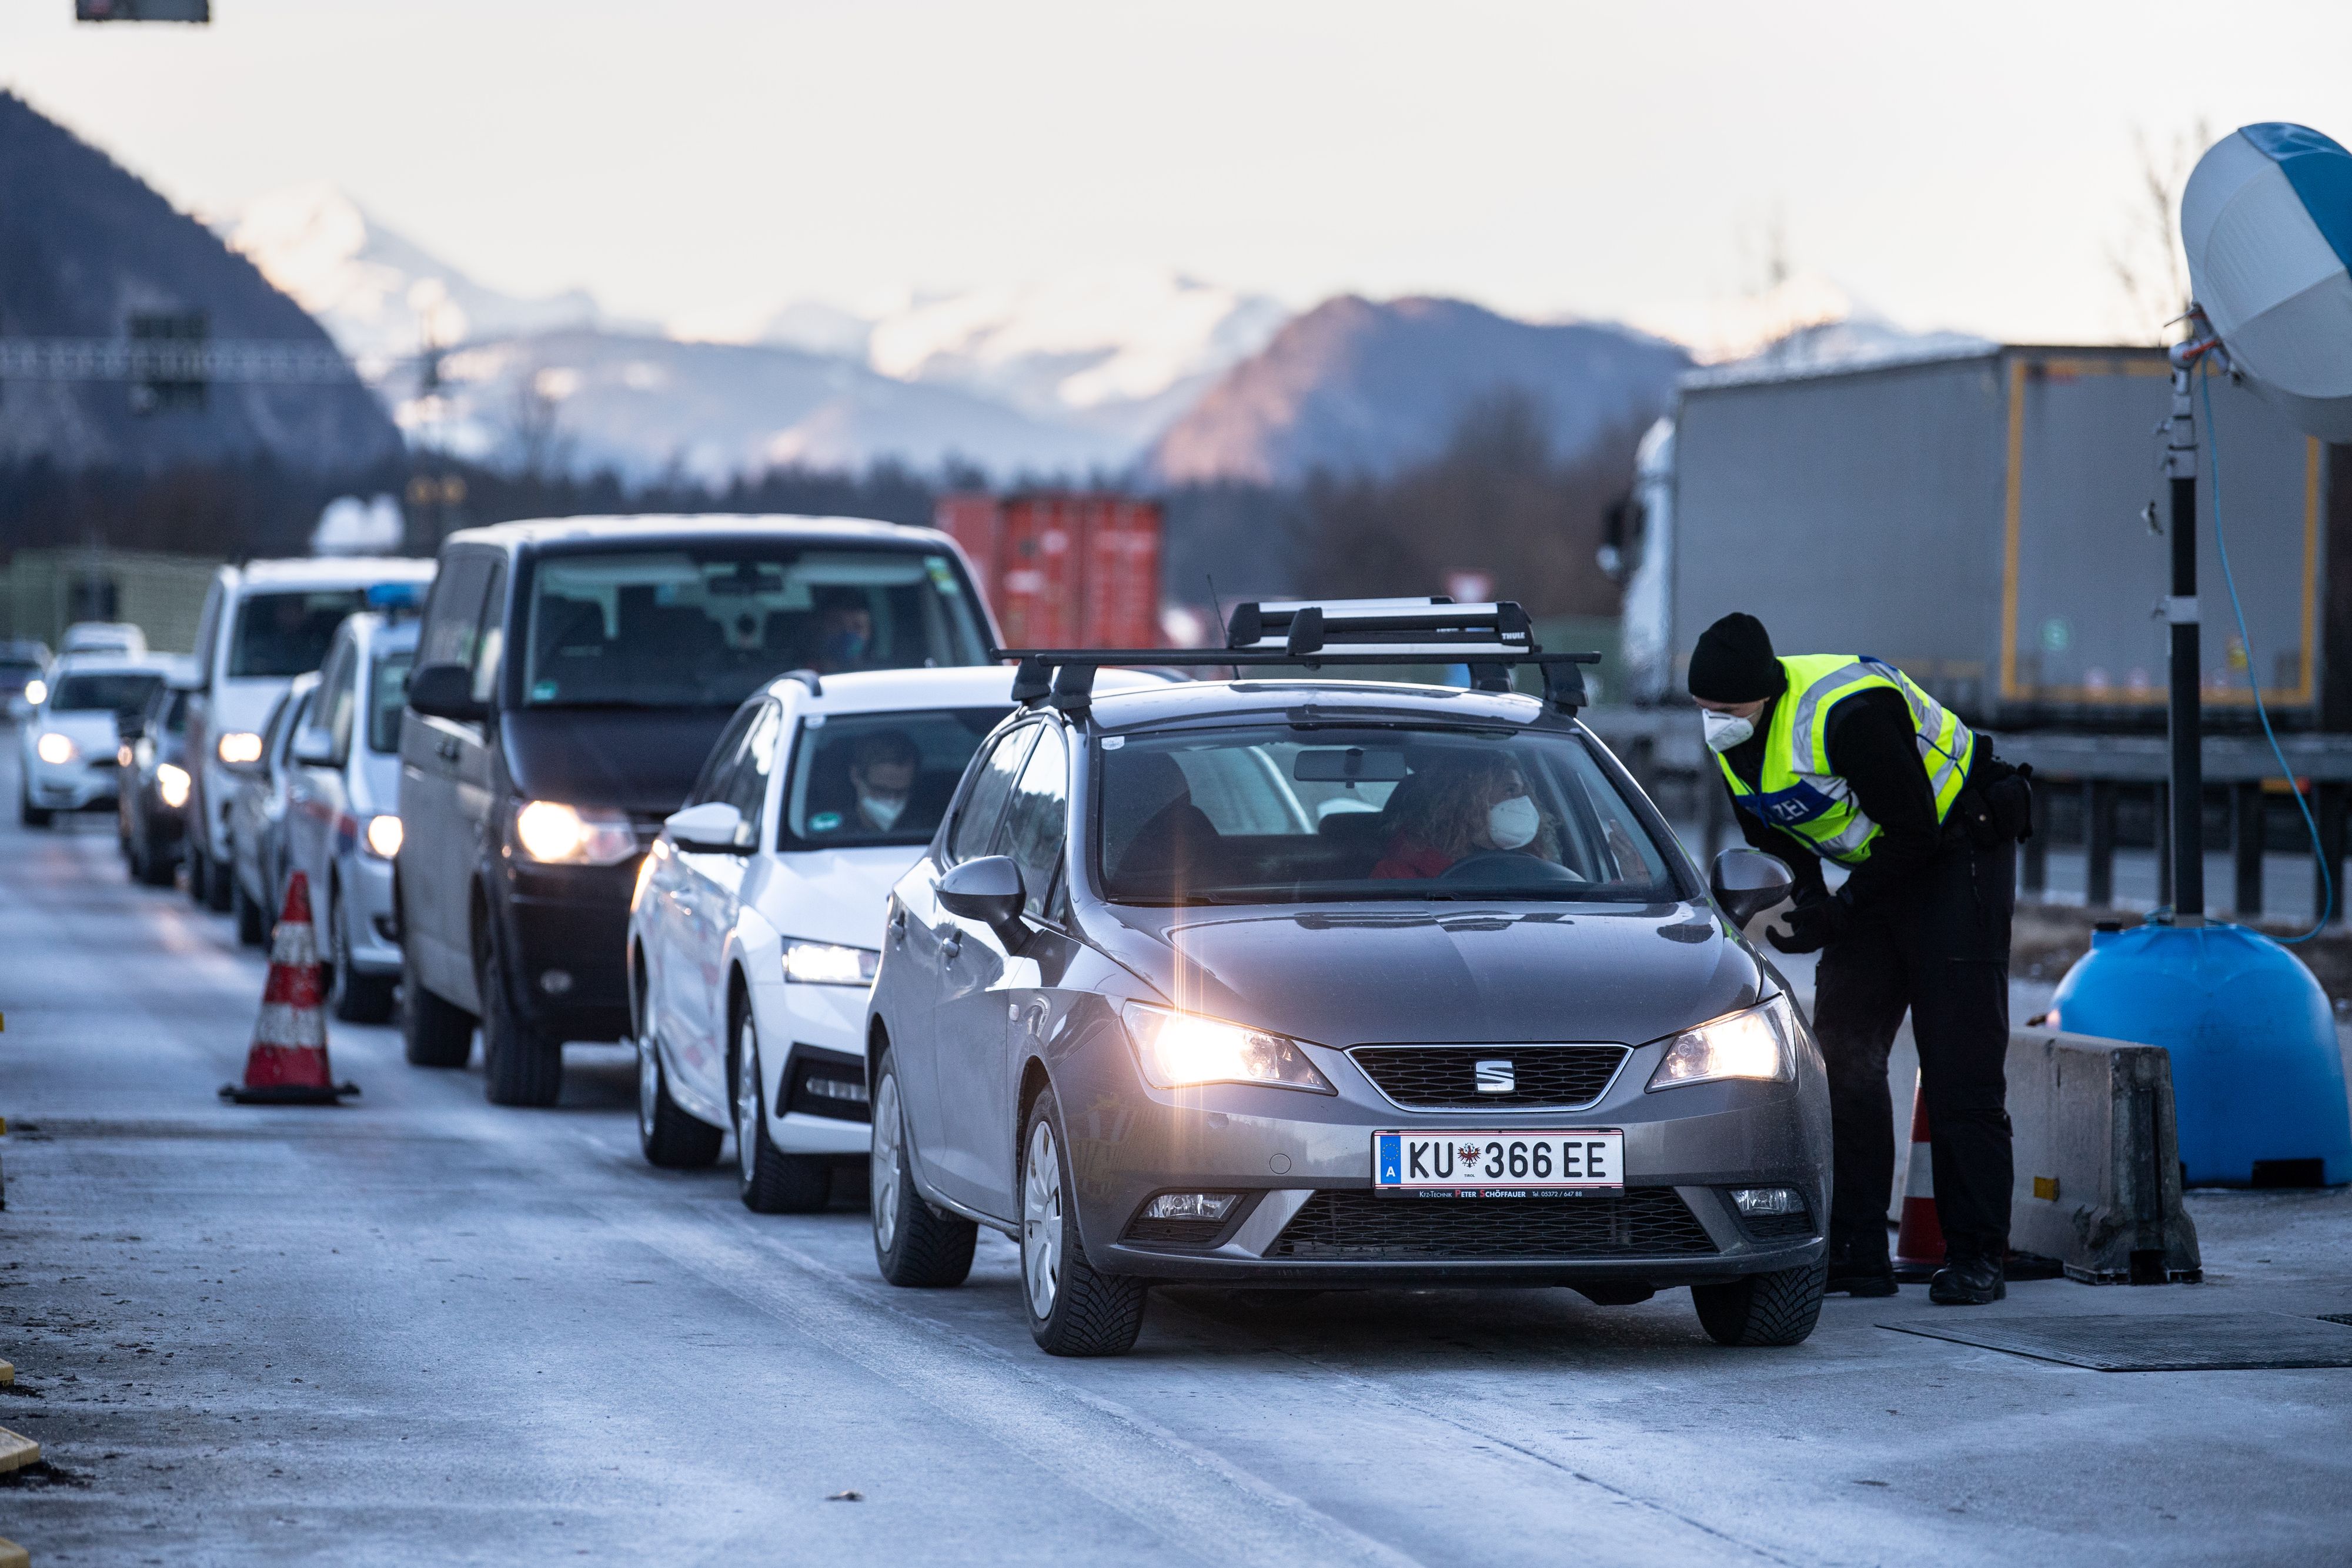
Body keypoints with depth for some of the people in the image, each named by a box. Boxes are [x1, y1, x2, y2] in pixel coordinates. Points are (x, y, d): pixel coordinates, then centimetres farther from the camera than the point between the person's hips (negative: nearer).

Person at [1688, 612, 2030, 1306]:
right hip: (1880, 870, 8)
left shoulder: (1846, 714, -31)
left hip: (1959, 853, -8)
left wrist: (1838, 910, -24)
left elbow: (1914, 832, -26)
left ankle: (1975, 1258, -8)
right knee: (1844, 1058, 1)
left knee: (1959, 1066, -11)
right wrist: (1799, 906, -11)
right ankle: (1857, 1253, 3)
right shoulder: (1732, 741, -4)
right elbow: (1777, 840, 7)